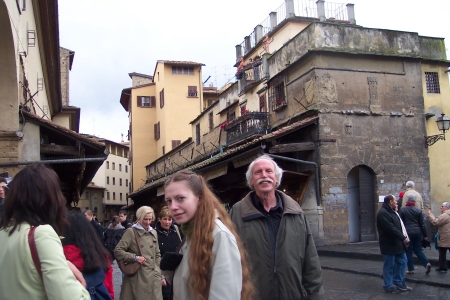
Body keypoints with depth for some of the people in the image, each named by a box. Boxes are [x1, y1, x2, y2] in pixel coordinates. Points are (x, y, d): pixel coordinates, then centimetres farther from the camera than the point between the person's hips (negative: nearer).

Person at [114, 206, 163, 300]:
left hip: (153, 277, 5)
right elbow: (117, 251, -9)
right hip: (137, 277, -5)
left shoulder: (153, 233, 13)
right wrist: (135, 257, -16)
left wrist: (159, 275, 14)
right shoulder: (131, 232, -4)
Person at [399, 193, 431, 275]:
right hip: (418, 232, 3)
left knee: (409, 251, 6)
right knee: (418, 250, 14)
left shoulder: (402, 210, -4)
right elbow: (422, 224, 4)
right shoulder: (418, 210, 1)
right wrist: (425, 235, 11)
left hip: (408, 232, -3)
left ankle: (411, 269, 8)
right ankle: (427, 263, -4)